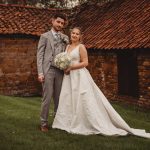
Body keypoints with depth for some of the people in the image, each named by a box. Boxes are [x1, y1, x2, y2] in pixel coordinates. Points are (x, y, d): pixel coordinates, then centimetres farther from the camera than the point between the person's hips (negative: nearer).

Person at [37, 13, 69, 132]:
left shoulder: (65, 38, 14)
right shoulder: (45, 36, 5)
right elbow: (40, 55, 0)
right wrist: (40, 72, -9)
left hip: (60, 71, 3)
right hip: (48, 70, -3)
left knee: (59, 98, 6)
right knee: (47, 97, -4)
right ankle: (44, 123, 6)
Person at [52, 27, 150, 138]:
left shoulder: (81, 47, -6)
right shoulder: (68, 46, 15)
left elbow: (85, 63, -12)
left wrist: (71, 67, -15)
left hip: (79, 76, -7)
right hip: (69, 77, 7)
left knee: (84, 100, -7)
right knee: (68, 100, 6)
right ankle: (70, 123, 15)